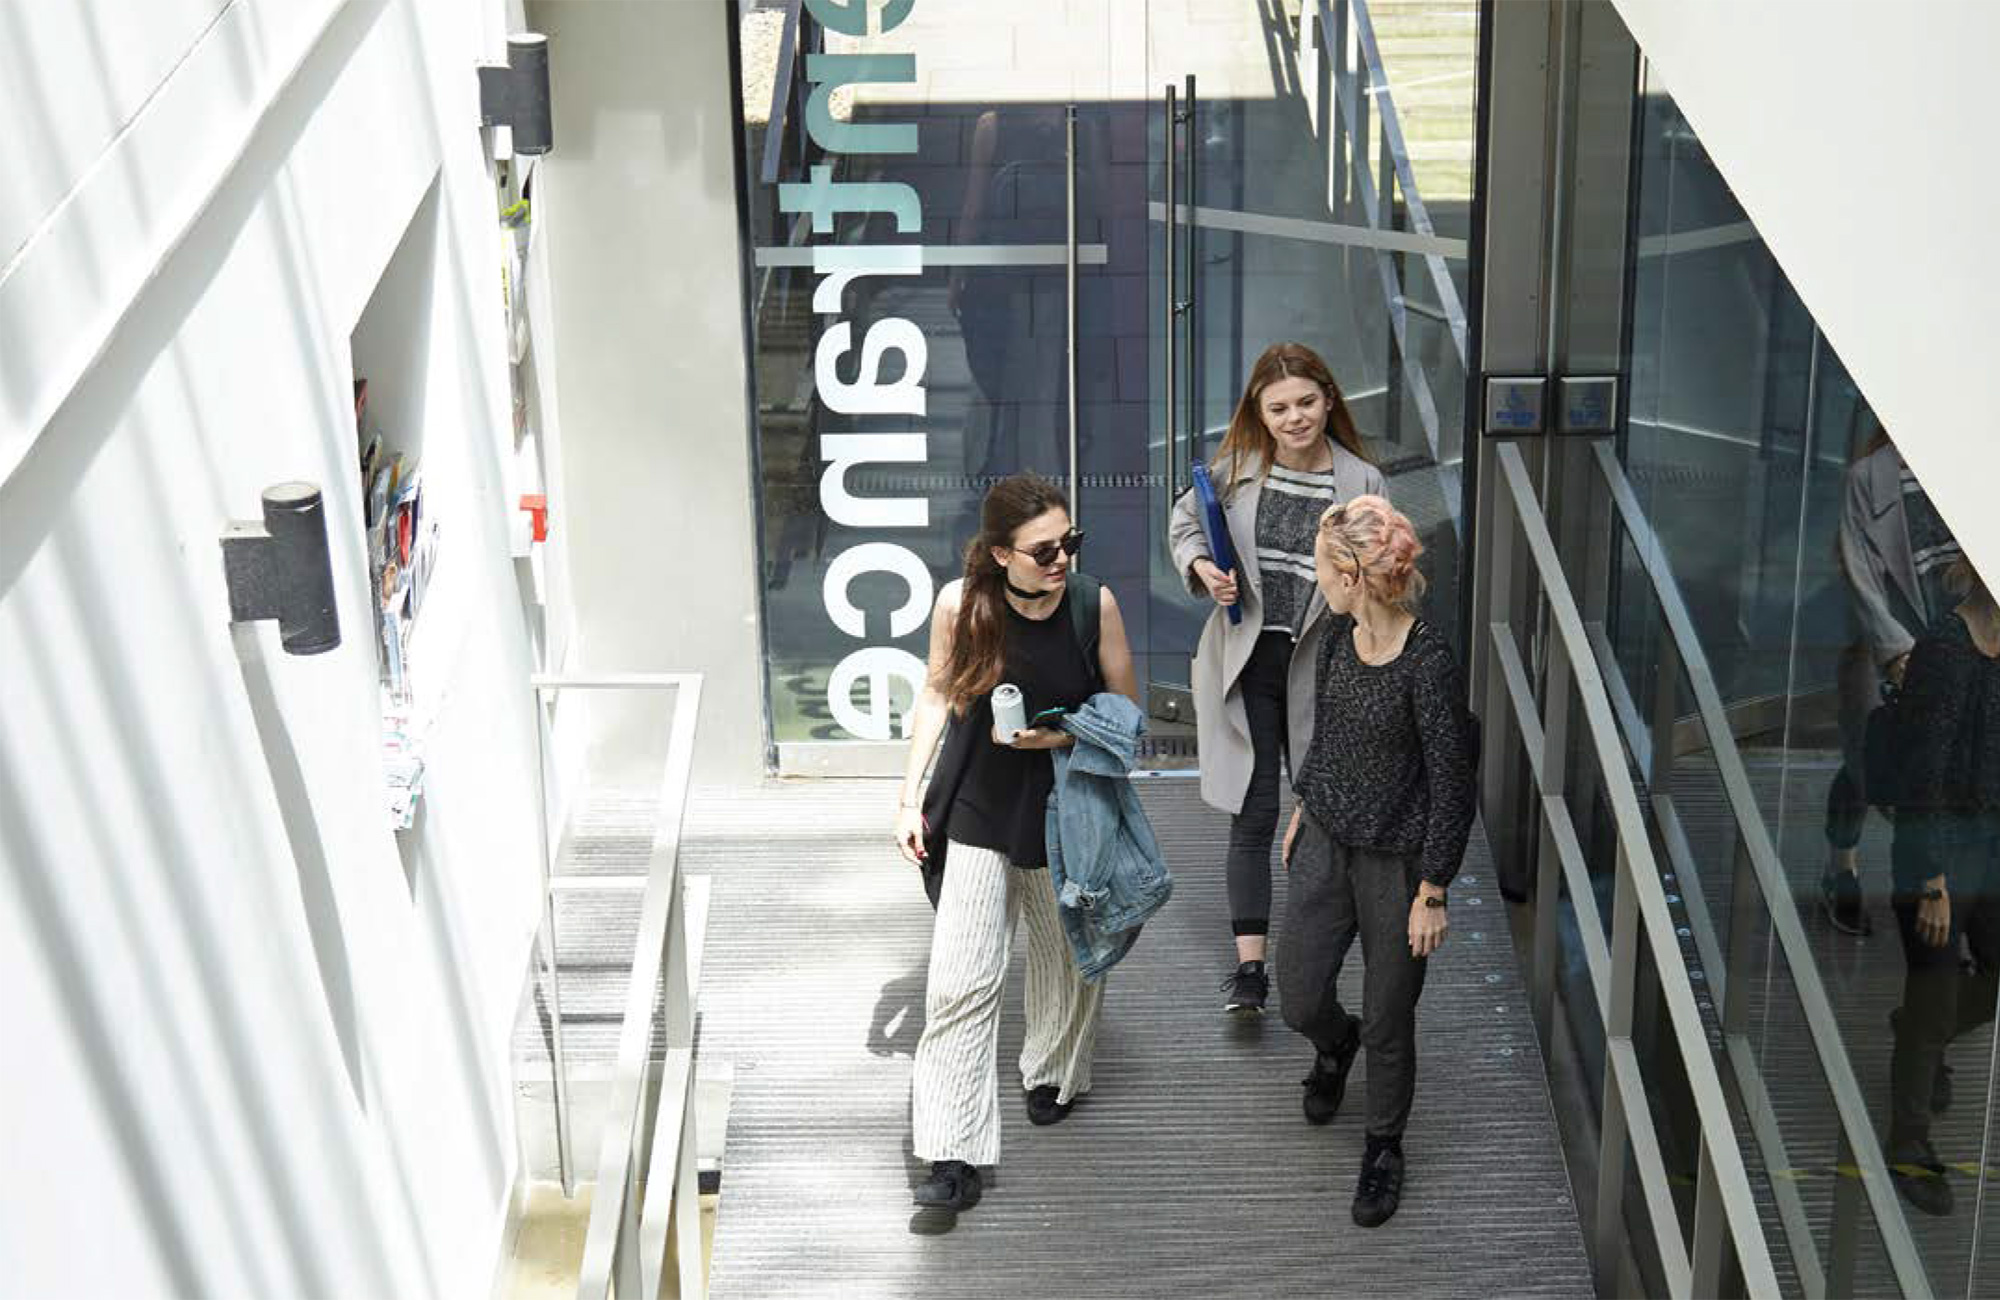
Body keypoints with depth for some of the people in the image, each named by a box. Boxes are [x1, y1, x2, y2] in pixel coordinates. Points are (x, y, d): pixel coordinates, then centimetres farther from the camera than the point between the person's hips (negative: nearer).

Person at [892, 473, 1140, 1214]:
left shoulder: (1094, 604, -14)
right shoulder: (960, 604, -15)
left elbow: (1126, 708, -2)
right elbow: (938, 693, 1)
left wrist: (1061, 735, -20)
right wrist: (910, 797, -1)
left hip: (1067, 811, 1)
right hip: (981, 813, -1)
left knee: (1068, 956, 21)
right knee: (961, 980, -8)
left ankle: (1054, 1073, 50)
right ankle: (954, 1153, -3)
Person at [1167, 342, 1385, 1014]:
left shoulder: (1361, 482, -5)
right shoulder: (1236, 469, -4)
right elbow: (1185, 521, 13)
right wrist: (1203, 568, -5)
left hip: (1321, 663, 1)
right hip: (1247, 661, 0)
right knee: (1254, 814, -1)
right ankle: (1249, 965, 1)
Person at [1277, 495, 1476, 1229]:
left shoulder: (1429, 664, -25)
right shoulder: (1338, 636, -3)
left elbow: (1451, 785, -19)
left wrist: (1432, 892, -16)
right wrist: (1302, 809, 21)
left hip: (1397, 861, -6)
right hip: (1325, 842, 6)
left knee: (1388, 1024, 9)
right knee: (1299, 1001, 11)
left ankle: (1385, 1149, 33)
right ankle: (1336, 1045, 48)